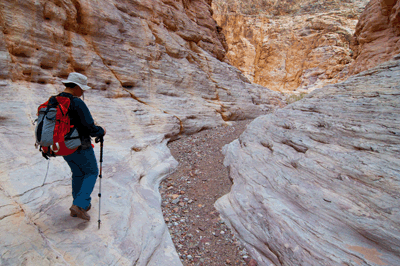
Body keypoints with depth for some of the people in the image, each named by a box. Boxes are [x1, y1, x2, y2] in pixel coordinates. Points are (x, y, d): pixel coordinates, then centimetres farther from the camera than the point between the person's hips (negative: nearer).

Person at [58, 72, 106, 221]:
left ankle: (82, 205, 31)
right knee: (91, 172, 13)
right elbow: (90, 128, -24)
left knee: (78, 174, 23)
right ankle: (79, 205, 2)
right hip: (80, 147, -7)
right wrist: (101, 132, -4)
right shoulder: (77, 103, -21)